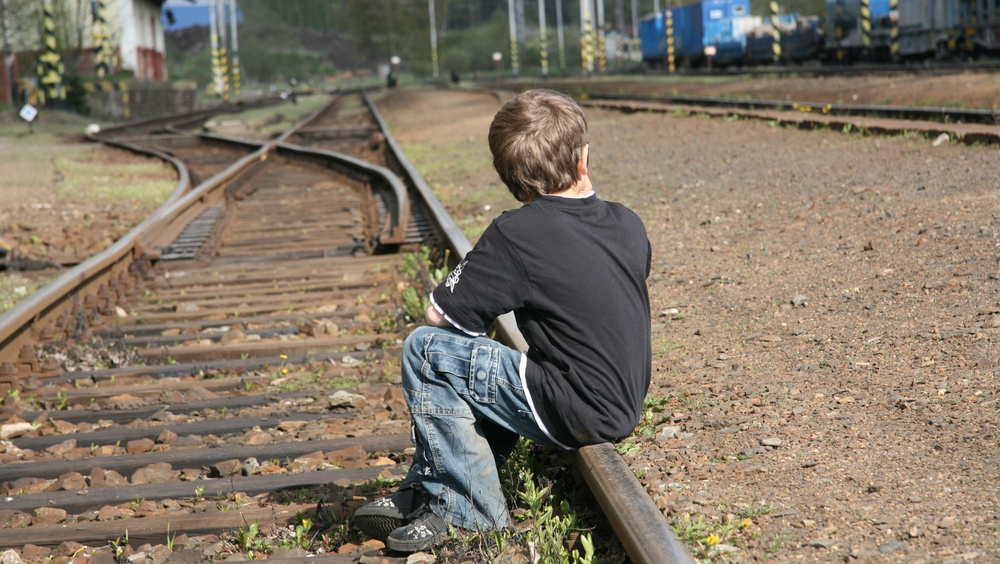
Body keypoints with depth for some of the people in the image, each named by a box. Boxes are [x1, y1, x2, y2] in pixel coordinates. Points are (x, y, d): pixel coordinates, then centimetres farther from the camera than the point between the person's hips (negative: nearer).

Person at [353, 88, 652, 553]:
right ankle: (427, 490, 28)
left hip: (576, 412, -8)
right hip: (624, 405, 8)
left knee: (426, 350, -4)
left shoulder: (514, 235, -14)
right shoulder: (629, 224, 5)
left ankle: (469, 509, 3)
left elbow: (440, 314, -9)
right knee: (480, 364, 25)